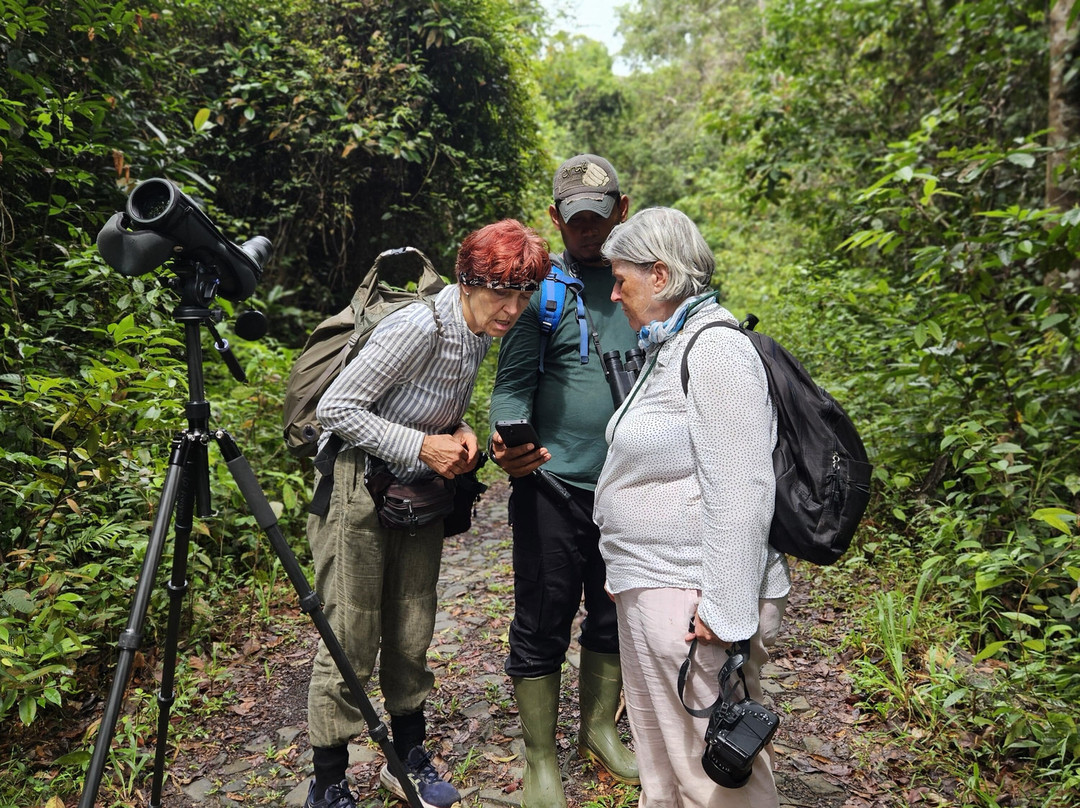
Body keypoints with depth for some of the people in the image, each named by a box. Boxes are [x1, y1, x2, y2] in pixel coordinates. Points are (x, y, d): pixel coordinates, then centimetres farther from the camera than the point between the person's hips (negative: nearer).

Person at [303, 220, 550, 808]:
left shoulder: (481, 334, -1)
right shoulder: (419, 328, -26)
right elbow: (335, 408, -21)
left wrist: (459, 433, -6)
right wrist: (423, 445, -23)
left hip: (419, 492, 7)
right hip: (358, 488, -7)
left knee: (413, 636, 15)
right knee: (351, 644, 1)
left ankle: (409, 759, 34)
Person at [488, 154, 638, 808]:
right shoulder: (541, 285, -4)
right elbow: (512, 382, -10)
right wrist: (506, 442, -30)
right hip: (554, 485, -4)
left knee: (615, 619, 18)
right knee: (543, 626, 5)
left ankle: (600, 729, 40)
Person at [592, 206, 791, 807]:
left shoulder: (715, 350, -17)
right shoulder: (670, 348, 15)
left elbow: (740, 492, -23)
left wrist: (725, 610, -22)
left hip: (689, 598, -10)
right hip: (649, 588, 10)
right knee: (660, 760, 22)